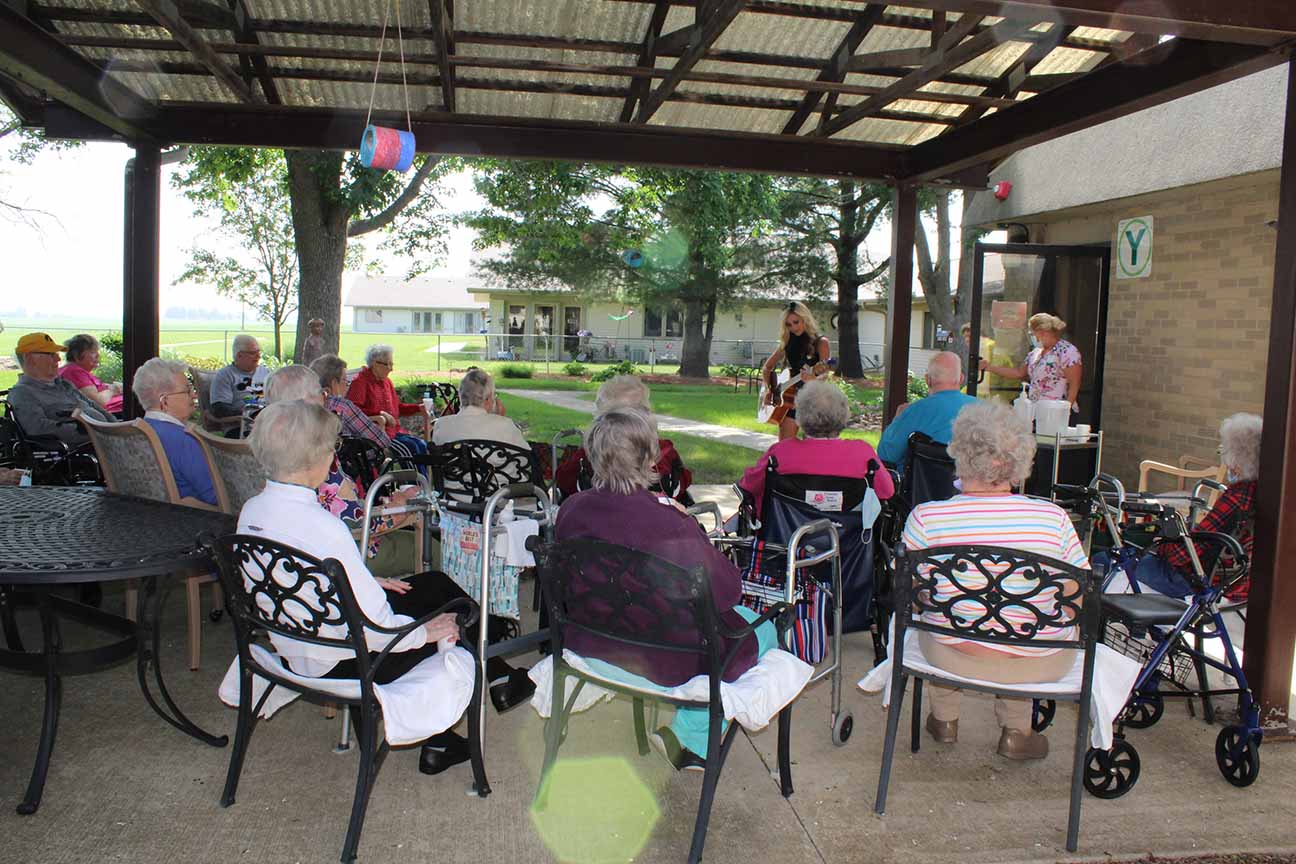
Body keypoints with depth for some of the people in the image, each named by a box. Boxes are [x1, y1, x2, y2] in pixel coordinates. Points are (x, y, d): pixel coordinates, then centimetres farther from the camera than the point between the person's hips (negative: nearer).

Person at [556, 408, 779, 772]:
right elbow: (728, 589, -17)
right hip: (660, 659, -7)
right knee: (762, 630, 17)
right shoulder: (672, 526, -31)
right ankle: (683, 736, 13)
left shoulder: (572, 508, -12)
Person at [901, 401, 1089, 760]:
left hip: (953, 658, 0)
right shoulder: (1054, 518, -15)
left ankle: (944, 720, 45)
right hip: (1039, 666, 1)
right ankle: (1015, 731, 37)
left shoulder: (926, 518, -17)